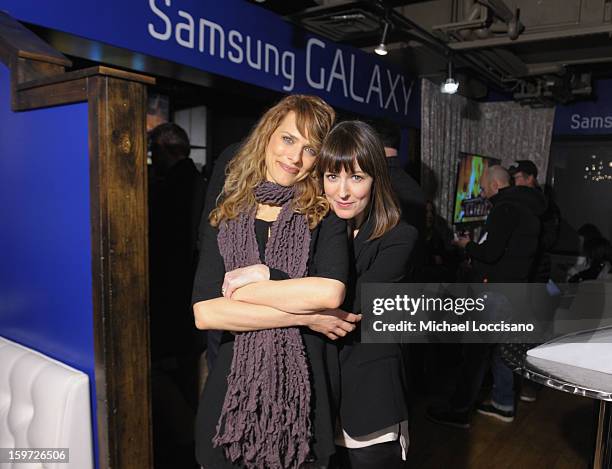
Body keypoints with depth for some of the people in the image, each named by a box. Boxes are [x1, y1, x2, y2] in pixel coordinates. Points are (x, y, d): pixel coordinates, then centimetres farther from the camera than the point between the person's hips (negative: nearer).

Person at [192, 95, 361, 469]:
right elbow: (204, 313, -12)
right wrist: (305, 316, -15)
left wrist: (253, 281, -13)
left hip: (304, 392, -1)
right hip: (234, 390, 2)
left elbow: (331, 292, -21)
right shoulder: (223, 221, 1)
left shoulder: (324, 217, -3)